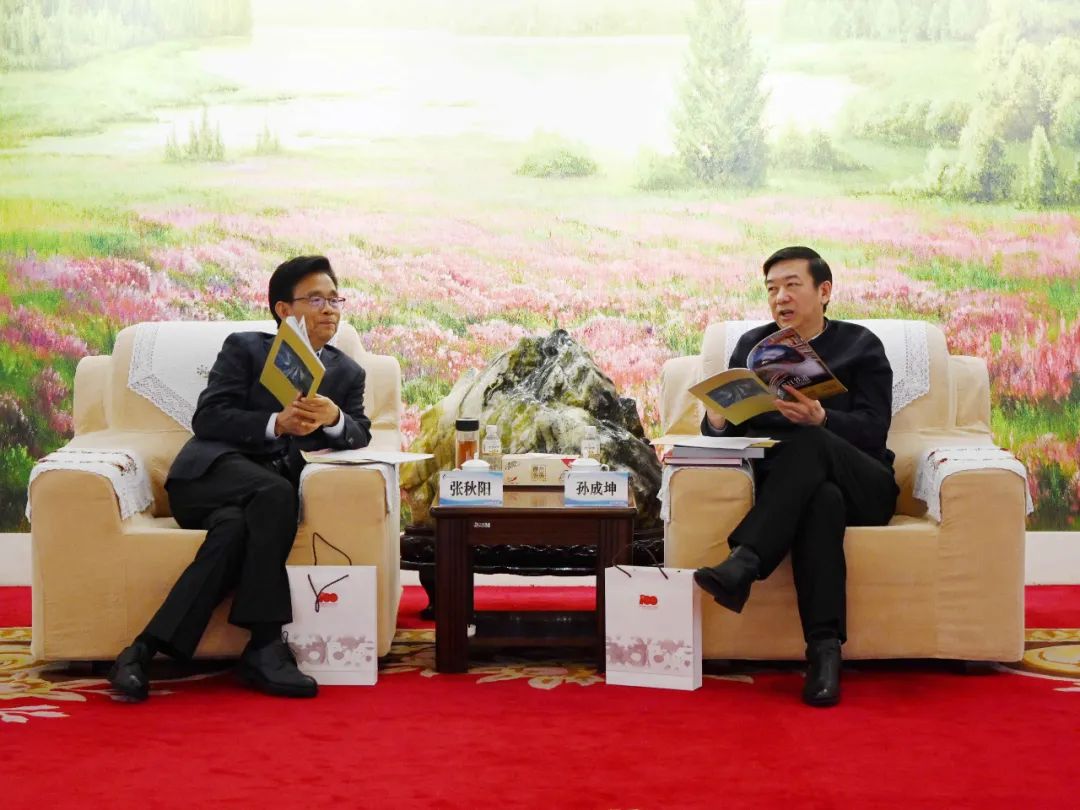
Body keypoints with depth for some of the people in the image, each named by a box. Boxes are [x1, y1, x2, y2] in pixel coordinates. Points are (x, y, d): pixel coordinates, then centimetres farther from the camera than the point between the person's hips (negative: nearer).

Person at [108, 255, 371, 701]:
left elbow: (360, 435, 8)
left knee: (235, 527, -35)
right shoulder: (244, 348, 11)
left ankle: (148, 648, -37)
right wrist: (276, 424, -18)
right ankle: (265, 646, -35)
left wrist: (334, 420, -16)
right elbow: (206, 418, -2)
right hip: (212, 473, -2)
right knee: (276, 493, -37)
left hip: (270, 492, 2)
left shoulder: (348, 373, 22)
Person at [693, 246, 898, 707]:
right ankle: (824, 648, -48)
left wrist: (820, 418, -24)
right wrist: (717, 420, -14)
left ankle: (742, 564, -49)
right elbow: (726, 428, 12)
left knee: (809, 444, -36)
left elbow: (873, 429, -3)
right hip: (783, 482, 1)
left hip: (862, 486, -1)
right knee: (822, 499, -38)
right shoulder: (752, 345, 21)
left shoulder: (860, 346, 12)